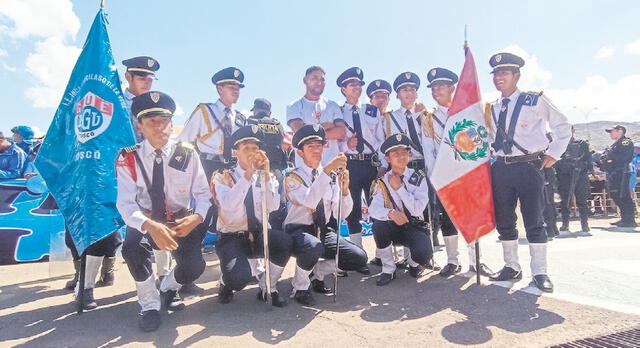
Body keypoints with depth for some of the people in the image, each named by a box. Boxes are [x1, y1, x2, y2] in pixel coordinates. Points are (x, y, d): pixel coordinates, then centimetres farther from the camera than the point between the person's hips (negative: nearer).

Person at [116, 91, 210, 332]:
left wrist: (196, 218, -28)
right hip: (146, 223, 0)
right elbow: (126, 204, -18)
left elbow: (204, 194, -5)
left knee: (194, 267, -22)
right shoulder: (128, 159, -10)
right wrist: (150, 226, -38)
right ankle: (150, 305, -4)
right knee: (132, 246, -33)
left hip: (182, 222, 1)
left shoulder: (187, 155, -7)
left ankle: (168, 288, 20)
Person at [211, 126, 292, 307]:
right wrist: (248, 174, -27)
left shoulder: (267, 177, 5)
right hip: (231, 239, -3)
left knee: (284, 240, -29)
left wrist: (266, 174, -21)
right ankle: (226, 283, 10)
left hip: (258, 237, 3)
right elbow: (228, 205, -24)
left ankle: (267, 287, -3)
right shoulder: (223, 177, -3)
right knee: (240, 276, -31)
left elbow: (273, 208, -13)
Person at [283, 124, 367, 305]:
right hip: (299, 231, -4)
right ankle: (300, 286, -6)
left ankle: (317, 273, 13)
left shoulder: (333, 176, 5)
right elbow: (309, 201, -28)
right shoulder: (293, 176, -7)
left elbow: (342, 214, -1)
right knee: (313, 247, -39)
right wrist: (326, 171, -32)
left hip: (325, 231, 5)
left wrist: (344, 188, -17)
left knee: (360, 258, -14)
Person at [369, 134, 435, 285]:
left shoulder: (418, 177, -5)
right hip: (393, 228, 1)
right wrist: (390, 213, -40)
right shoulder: (382, 181, -4)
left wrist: (399, 187, -20)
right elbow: (373, 209, -19)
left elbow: (418, 209, -17)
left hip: (414, 228, -1)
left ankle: (413, 263, 12)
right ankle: (388, 270, -8)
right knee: (378, 225, -32)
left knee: (423, 254, -30)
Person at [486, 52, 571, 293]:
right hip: (500, 168, 5)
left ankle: (540, 272, 9)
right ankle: (512, 267, 22)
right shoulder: (491, 109, 12)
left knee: (534, 221, -2)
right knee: (503, 220, 8)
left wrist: (553, 154, -1)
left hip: (529, 167, -5)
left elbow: (562, 126, 5)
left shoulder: (535, 101, 0)